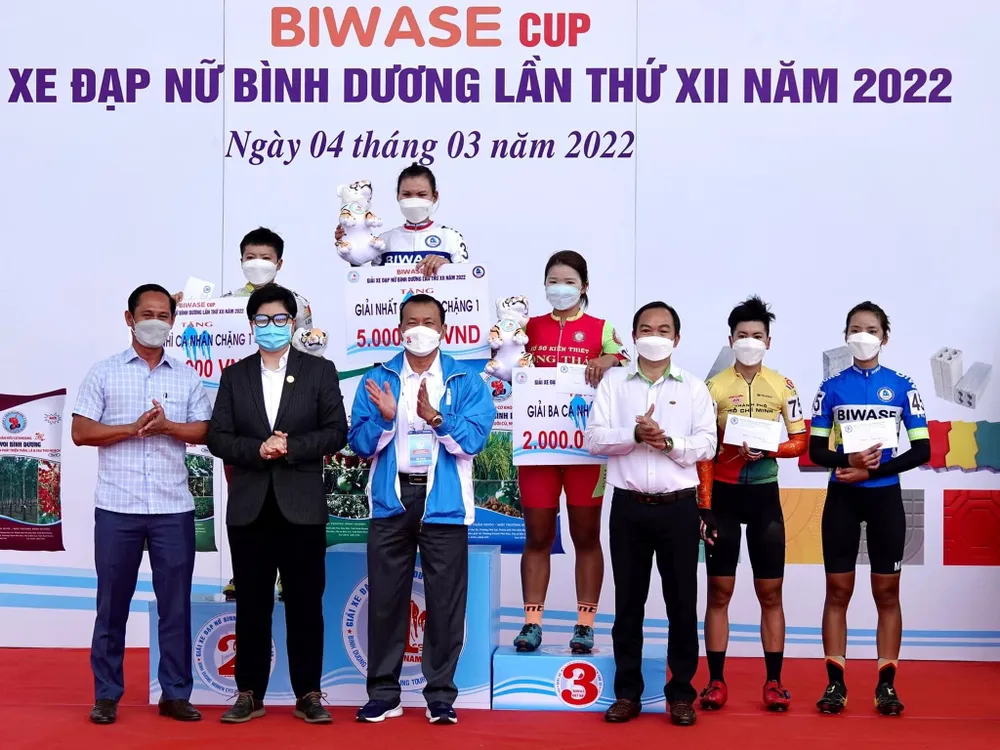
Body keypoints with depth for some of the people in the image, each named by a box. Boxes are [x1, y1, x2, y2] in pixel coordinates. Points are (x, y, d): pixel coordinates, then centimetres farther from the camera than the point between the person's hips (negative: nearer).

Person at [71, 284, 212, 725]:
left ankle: (175, 694, 13)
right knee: (112, 604, 6)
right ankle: (106, 695, 16)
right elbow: (81, 432, -2)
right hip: (116, 507, -1)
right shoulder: (104, 373, 5)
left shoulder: (187, 377, 11)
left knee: (175, 604, 4)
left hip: (174, 507, 2)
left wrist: (166, 426, -12)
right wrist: (133, 428, -12)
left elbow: (205, 431, 5)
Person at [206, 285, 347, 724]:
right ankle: (250, 693, 15)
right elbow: (218, 439, 4)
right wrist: (257, 449, -13)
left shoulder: (320, 371, 5)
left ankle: (308, 694, 11)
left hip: (302, 505, -2)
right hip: (249, 506, 2)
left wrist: (290, 448, -15)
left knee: (305, 603, 3)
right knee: (251, 604, 7)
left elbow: (336, 432, -2)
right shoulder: (234, 376, 10)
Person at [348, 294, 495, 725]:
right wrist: (384, 417, -17)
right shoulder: (379, 379, 7)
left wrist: (436, 417, -23)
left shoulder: (466, 381, 3)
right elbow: (361, 445, 1)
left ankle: (441, 694, 13)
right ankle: (383, 692, 17)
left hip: (444, 505, -1)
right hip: (391, 502, 1)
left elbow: (474, 439, -9)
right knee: (385, 599, 6)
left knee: (445, 603, 3)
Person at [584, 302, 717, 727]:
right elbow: (594, 439, -2)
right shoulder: (613, 382, 6)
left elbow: (707, 444, -1)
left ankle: (681, 693, 14)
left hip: (679, 505, 0)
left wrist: (670, 442, -18)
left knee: (682, 602, 4)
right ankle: (627, 692, 15)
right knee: (628, 601, 6)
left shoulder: (693, 387, 6)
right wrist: (634, 435, -18)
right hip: (629, 505, 0)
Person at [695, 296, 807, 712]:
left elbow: (800, 442, 2)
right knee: (719, 591, 3)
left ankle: (774, 681, 12)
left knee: (770, 592, 4)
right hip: (724, 495, -1)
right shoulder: (713, 387, -2)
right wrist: (704, 507, -9)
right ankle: (716, 681, 10)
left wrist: (767, 449, -18)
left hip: (765, 494, 1)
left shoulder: (783, 387, 2)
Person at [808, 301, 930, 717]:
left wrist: (873, 470, -14)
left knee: (887, 592, 4)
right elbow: (816, 450, 2)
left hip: (885, 498, 0)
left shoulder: (902, 387, 1)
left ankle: (886, 683, 11)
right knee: (838, 590, 3)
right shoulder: (832, 387, 3)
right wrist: (848, 461, -18)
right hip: (842, 499, 1)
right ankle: (836, 682, 9)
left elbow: (922, 450, -2)